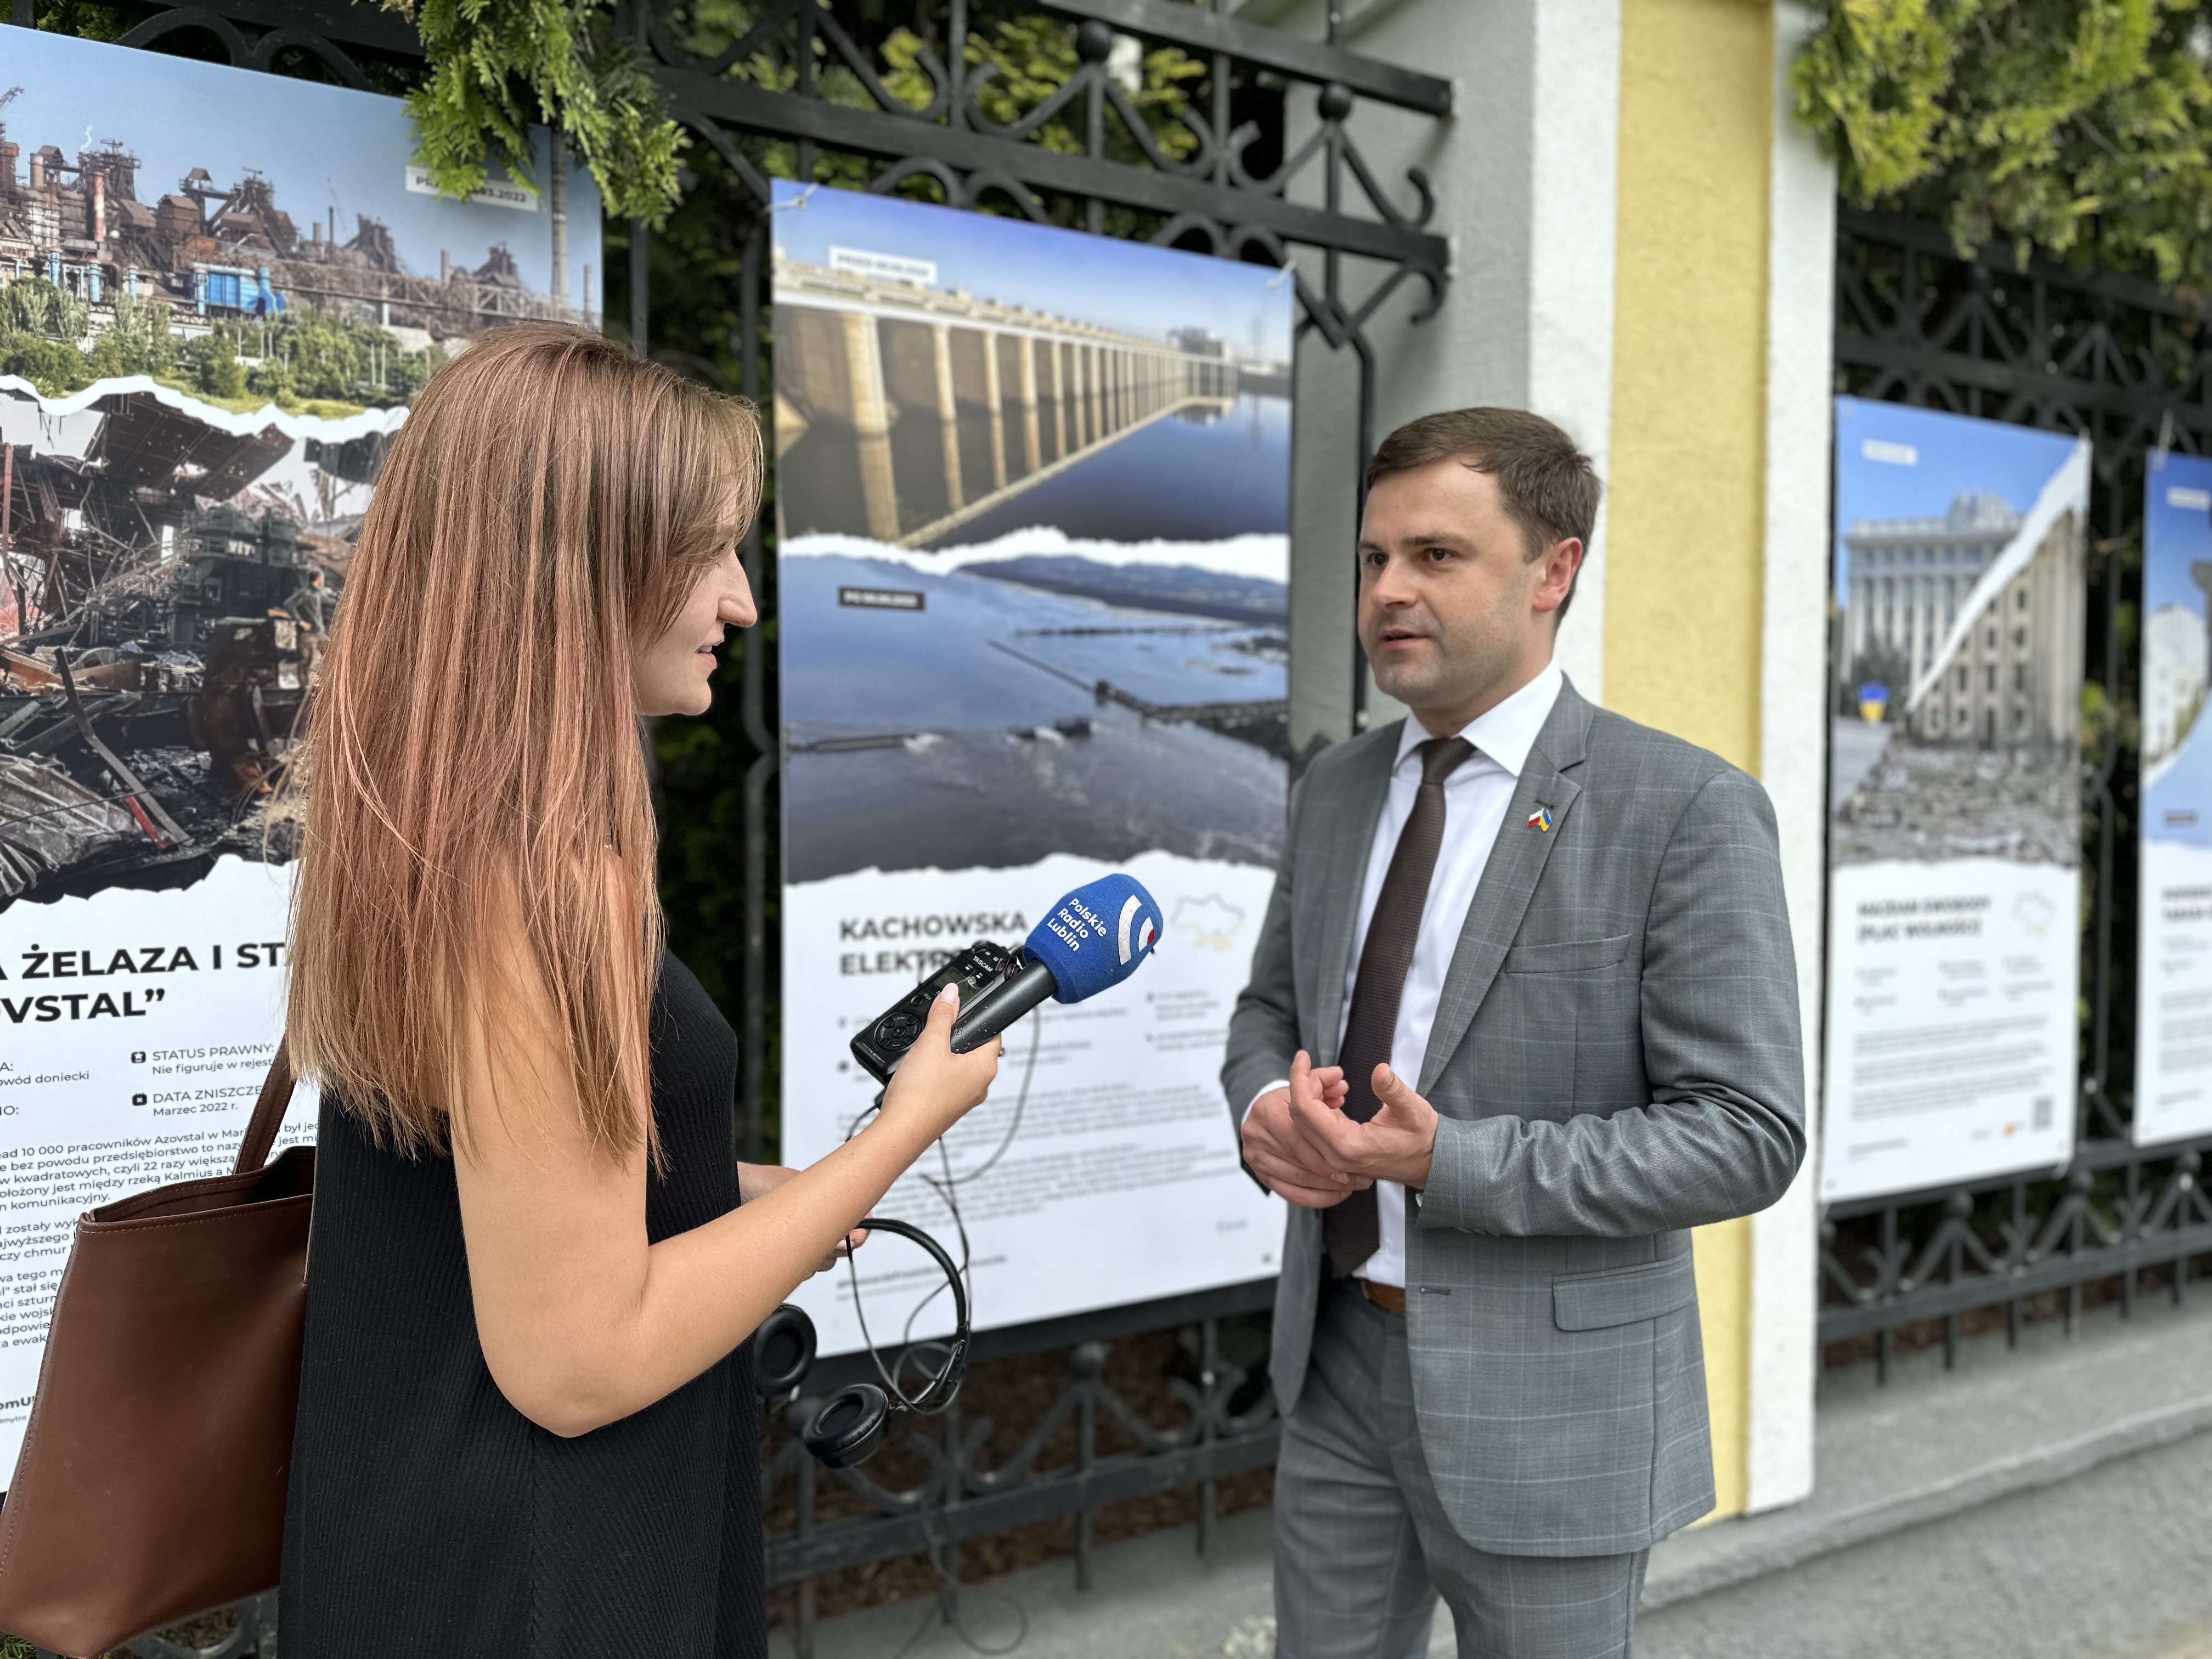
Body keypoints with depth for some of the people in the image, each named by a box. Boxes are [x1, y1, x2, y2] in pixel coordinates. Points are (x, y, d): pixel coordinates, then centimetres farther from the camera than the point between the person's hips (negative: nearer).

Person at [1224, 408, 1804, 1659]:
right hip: (1336, 1356, 5)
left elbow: (1747, 1134, -17)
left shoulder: (1687, 809, -15)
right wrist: (1268, 1109, -10)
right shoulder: (1337, 788, 4)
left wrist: (1447, 1162, -25)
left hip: (1546, 1398, -5)